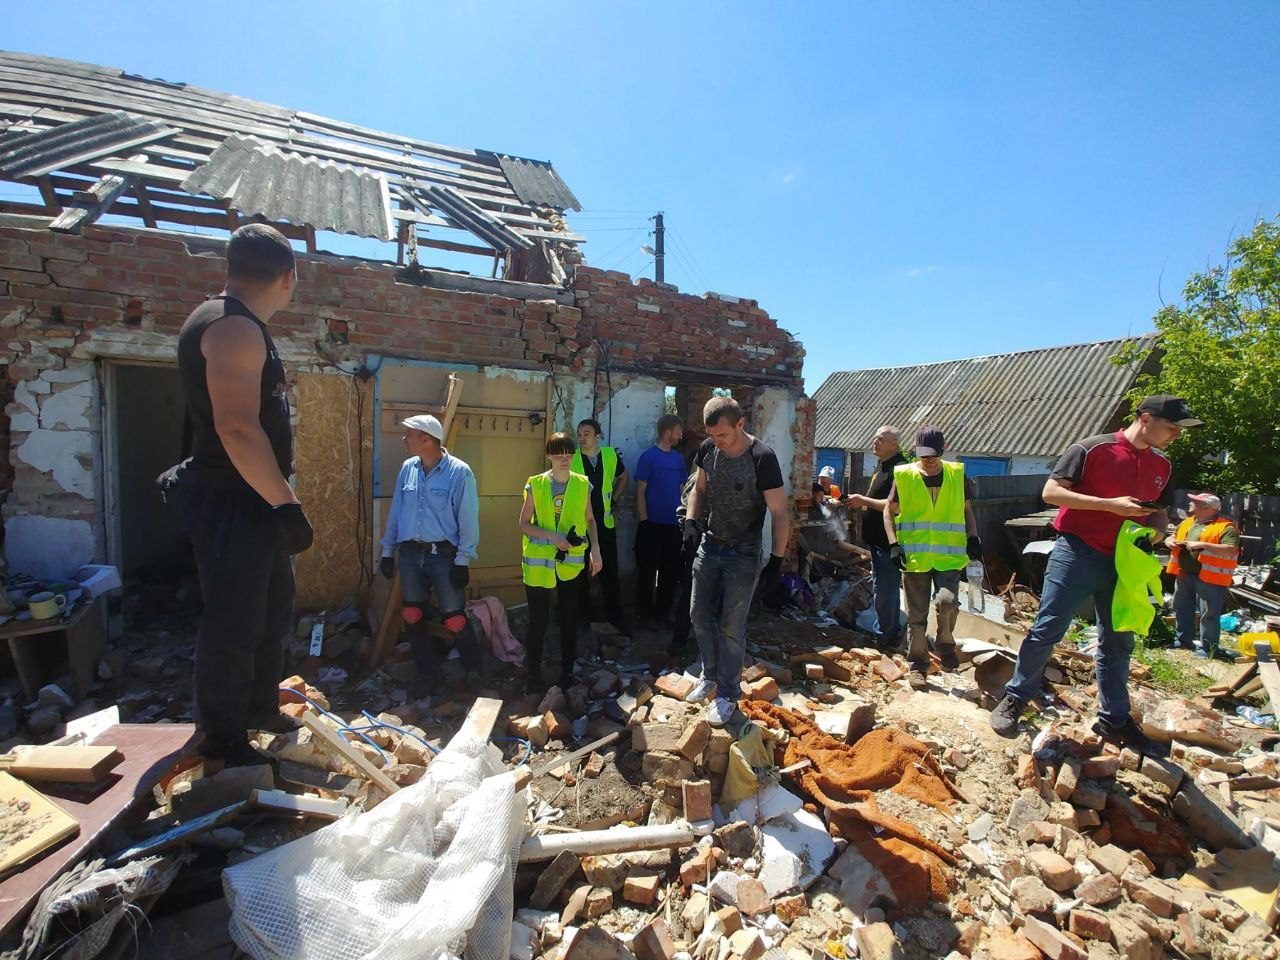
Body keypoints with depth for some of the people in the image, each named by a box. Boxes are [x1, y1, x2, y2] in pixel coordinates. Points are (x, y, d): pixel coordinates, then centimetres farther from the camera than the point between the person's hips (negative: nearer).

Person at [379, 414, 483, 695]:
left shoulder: (459, 472, -12)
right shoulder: (407, 468, 4)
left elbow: (468, 520, -11)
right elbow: (395, 512, 11)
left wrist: (463, 561, -13)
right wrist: (388, 551, 11)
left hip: (444, 556, -5)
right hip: (410, 555, 5)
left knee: (454, 619, 0)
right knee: (413, 618, 11)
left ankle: (474, 670, 24)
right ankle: (428, 677, 27)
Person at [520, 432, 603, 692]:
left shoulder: (582, 484, 1)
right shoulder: (535, 484, -6)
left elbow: (590, 520, 10)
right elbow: (524, 524, -4)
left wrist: (595, 548, 0)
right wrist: (552, 536, -17)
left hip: (571, 561, 2)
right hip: (539, 561, -2)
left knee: (569, 618, 12)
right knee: (538, 620, 6)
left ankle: (567, 673, 26)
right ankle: (534, 675, 22)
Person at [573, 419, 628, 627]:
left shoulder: (611, 455, -1)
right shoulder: (571, 458, -8)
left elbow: (623, 477, 18)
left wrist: (614, 499, 10)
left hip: (605, 523, 2)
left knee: (610, 571, 10)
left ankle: (614, 615, 24)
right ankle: (583, 615, 25)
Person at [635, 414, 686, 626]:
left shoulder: (679, 457, 10)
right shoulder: (648, 457, -8)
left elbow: (682, 489, 15)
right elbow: (640, 492, -8)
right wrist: (644, 521, -11)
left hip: (674, 524, 6)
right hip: (653, 524, -6)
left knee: (671, 571, 12)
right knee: (648, 570, 4)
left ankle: (662, 612, 25)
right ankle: (645, 613, 17)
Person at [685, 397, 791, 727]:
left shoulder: (762, 458, -20)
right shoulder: (708, 449, -4)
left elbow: (780, 513, -16)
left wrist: (776, 561, -18)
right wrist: (691, 519, -6)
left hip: (743, 554, -5)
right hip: (710, 546, 5)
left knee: (731, 627, 3)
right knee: (701, 616, 13)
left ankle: (727, 695, 19)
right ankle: (710, 675, 34)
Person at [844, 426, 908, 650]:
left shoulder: (899, 469, -18)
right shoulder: (882, 465, 14)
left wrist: (863, 500, -20)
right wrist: (859, 501, 9)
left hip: (889, 541, -11)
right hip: (878, 539, 11)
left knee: (884, 590, -2)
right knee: (887, 589, 19)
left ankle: (883, 637, 9)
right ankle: (891, 635, 32)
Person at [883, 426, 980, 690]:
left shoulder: (957, 474, 4)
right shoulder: (904, 475, -1)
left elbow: (967, 510, 15)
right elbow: (889, 511, 5)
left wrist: (973, 538, 1)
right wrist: (894, 543, -5)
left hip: (949, 555, 1)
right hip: (914, 556, 0)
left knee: (947, 601, -20)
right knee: (916, 615, 5)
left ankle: (945, 644, 11)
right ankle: (916, 665, 21)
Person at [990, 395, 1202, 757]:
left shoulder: (1162, 466, 12)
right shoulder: (1092, 449, -8)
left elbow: (1160, 511, 23)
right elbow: (1051, 492, -13)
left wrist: (1157, 530, -1)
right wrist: (1111, 505, -20)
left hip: (1123, 562, 7)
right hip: (1078, 554, -7)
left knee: (1118, 643, 13)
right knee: (1047, 630, -5)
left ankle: (1114, 720, 26)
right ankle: (1014, 699, 8)